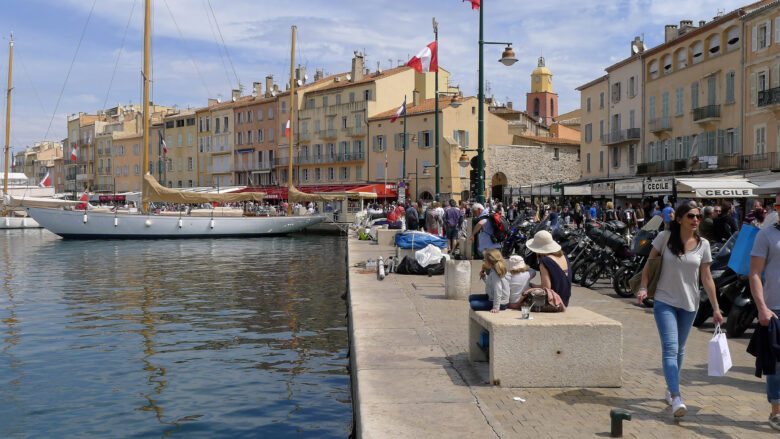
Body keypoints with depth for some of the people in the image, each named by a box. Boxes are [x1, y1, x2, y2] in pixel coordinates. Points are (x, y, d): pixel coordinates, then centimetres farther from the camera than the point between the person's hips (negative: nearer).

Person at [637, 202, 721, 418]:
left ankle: (670, 388, 33)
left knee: (679, 349, 14)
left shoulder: (703, 244, 0)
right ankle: (676, 398, -19)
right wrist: (643, 287, -15)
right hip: (665, 301, -3)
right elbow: (649, 264, 0)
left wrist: (716, 308, 2)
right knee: (670, 348, -13)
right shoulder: (665, 237, -7)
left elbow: (707, 278, 3)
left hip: (689, 304, 3)